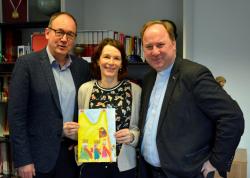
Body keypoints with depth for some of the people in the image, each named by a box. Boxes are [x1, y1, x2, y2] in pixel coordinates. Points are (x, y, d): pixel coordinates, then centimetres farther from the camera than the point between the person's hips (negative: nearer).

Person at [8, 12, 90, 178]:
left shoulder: (82, 66, 4)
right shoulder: (27, 63, -9)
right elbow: (16, 115, -11)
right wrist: (23, 160, -12)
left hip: (73, 154, 4)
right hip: (39, 157, -3)